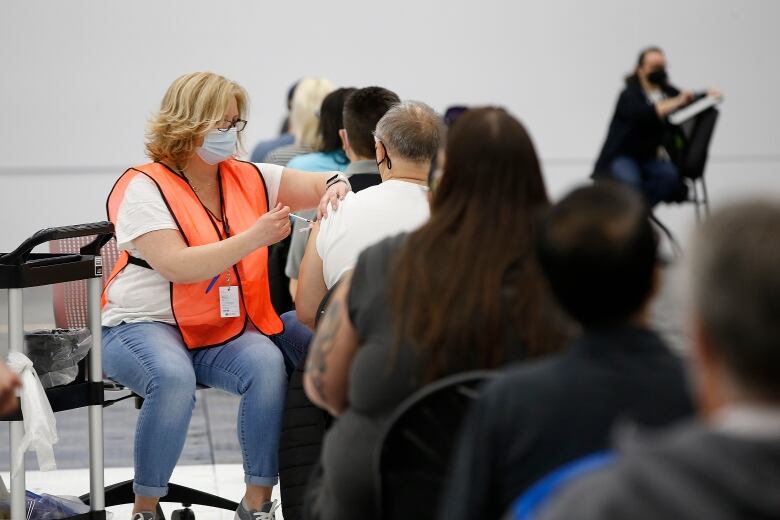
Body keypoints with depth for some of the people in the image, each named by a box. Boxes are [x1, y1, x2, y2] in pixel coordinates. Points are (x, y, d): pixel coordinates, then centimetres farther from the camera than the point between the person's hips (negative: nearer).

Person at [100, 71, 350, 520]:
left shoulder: (248, 179, 8)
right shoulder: (145, 188, -10)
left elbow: (321, 185, 7)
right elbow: (175, 266, -22)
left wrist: (339, 188, -19)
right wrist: (255, 237, -26)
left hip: (224, 331, 5)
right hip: (146, 327, -4)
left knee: (269, 363, -27)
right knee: (174, 377, -36)